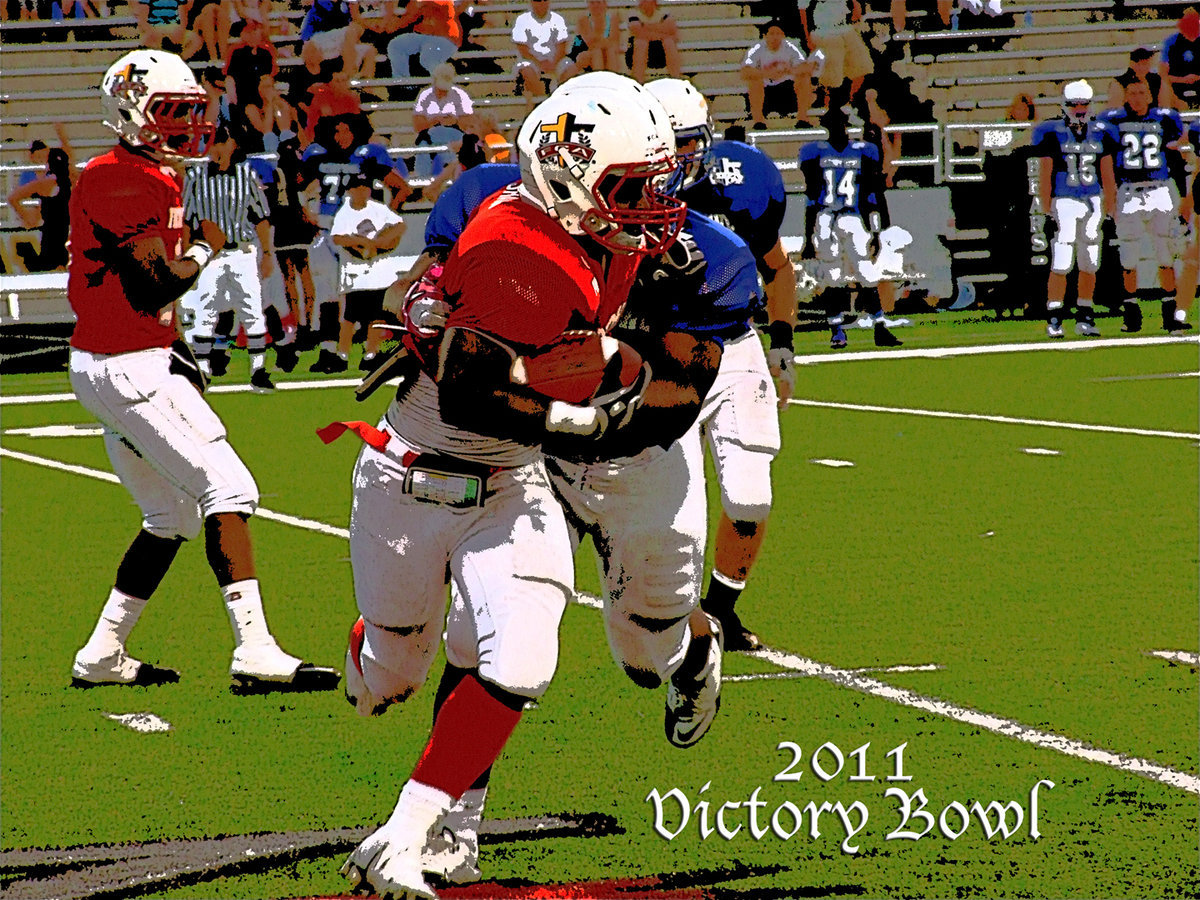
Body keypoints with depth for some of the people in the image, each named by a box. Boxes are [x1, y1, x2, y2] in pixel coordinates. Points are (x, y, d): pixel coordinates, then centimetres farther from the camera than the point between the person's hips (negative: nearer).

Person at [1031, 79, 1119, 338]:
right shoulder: (1052, 133, -2)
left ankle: (1084, 317, 17)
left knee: (1090, 265, 7)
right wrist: (1046, 212, -8)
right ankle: (1053, 319, -4)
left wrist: (1111, 210, 11)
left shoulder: (1101, 134, 10)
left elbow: (1107, 176, 15)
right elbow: (1044, 176, -3)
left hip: (1093, 201, 4)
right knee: (1061, 264, -10)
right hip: (1063, 202, -4)